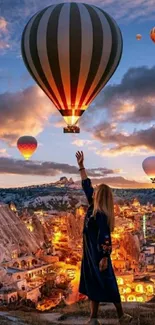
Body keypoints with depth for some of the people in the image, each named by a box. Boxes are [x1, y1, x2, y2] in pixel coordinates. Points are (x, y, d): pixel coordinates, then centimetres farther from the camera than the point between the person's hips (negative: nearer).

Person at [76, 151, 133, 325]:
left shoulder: (101, 214, -20)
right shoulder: (93, 208, 4)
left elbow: (105, 237, -23)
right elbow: (86, 186, 12)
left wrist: (105, 258, -25)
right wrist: (81, 166, 15)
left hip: (99, 255, -9)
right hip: (90, 254, 9)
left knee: (107, 285, 2)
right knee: (93, 285, 12)